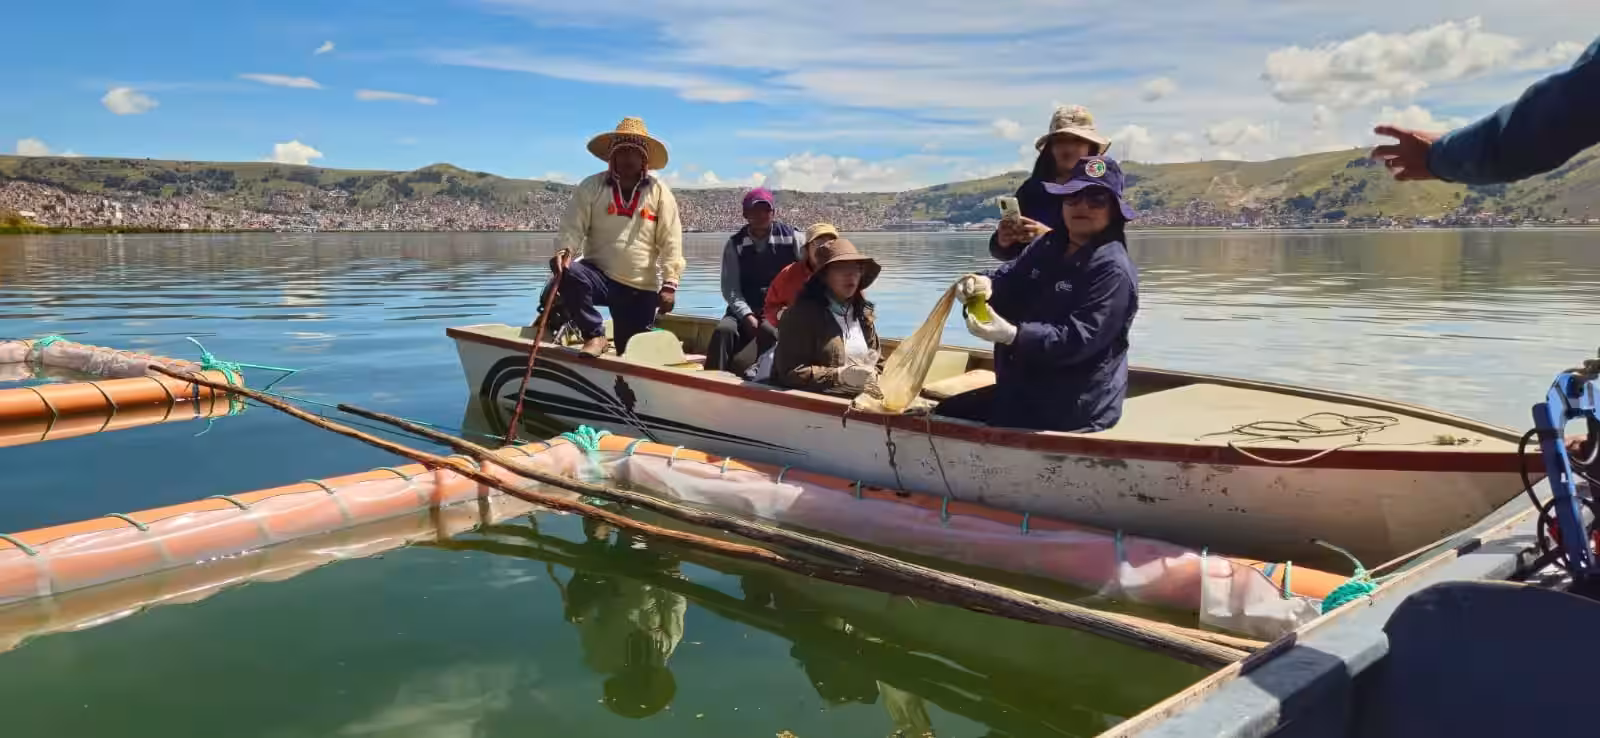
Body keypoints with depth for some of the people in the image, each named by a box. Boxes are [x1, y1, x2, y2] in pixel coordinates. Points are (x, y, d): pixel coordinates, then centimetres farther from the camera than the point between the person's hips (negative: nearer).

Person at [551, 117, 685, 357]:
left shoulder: (659, 192, 2)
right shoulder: (591, 187, 2)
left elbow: (671, 243, -1)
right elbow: (573, 227, -5)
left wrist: (669, 284, -10)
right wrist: (564, 250, -27)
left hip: (642, 289, 1)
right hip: (600, 275, 0)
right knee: (570, 275, -33)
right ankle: (594, 336, -17)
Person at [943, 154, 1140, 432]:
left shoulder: (1113, 270, -18)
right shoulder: (1049, 246, 10)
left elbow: (1077, 340, -25)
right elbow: (1009, 278, 0)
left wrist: (1012, 334, -36)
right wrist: (985, 285, -25)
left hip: (1074, 404, -9)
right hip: (1027, 388, 9)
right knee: (945, 413, 11)